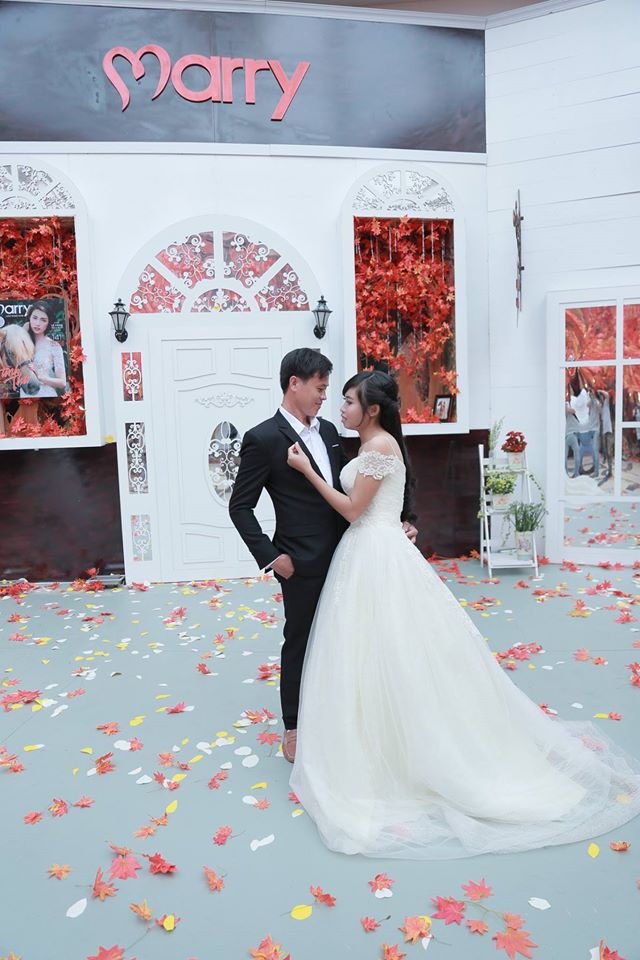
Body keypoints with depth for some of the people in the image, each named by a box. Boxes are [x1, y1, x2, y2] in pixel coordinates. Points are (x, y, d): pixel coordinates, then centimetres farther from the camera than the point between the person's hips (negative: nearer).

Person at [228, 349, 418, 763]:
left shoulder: (328, 430, 8)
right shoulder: (263, 439, -12)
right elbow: (240, 507, -10)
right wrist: (271, 557, -14)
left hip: (341, 554, 6)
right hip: (303, 562, -6)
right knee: (301, 642, 9)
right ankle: (294, 730, 29)